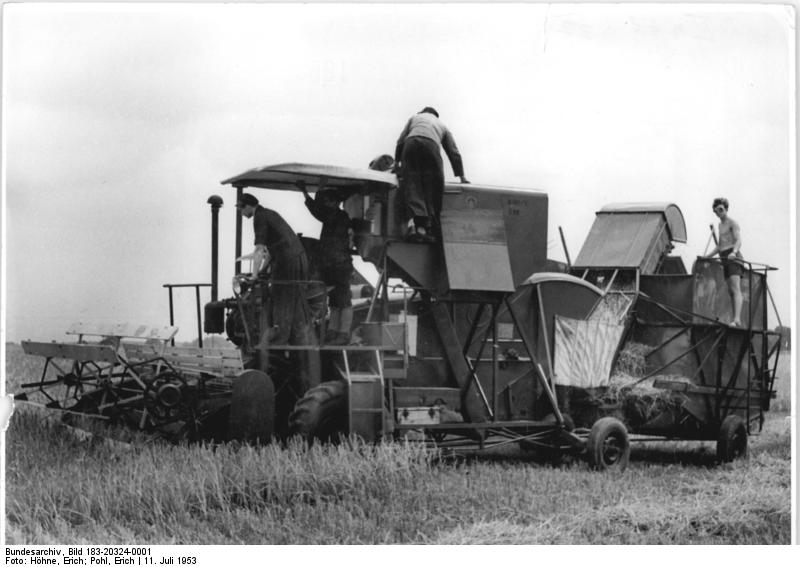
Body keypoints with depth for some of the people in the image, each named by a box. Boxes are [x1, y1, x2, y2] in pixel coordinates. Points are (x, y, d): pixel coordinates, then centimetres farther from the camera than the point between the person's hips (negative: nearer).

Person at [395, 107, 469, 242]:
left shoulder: (415, 118, 38)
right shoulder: (442, 125, 38)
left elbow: (401, 141, 26)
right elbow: (454, 152, 33)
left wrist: (397, 162, 30)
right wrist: (461, 176, 34)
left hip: (411, 143, 0)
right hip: (431, 145, 0)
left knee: (411, 184, -6)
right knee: (431, 187, 3)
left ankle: (420, 226, -26)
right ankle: (429, 228, -8)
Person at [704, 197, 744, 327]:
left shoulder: (732, 223, -3)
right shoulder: (721, 225, 23)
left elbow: (738, 241, -17)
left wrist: (734, 252, -35)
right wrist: (708, 256, 19)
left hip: (733, 257, -9)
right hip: (724, 258, 9)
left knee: (735, 289, -21)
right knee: (730, 291, 6)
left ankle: (737, 319, -34)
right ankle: (737, 320, 7)